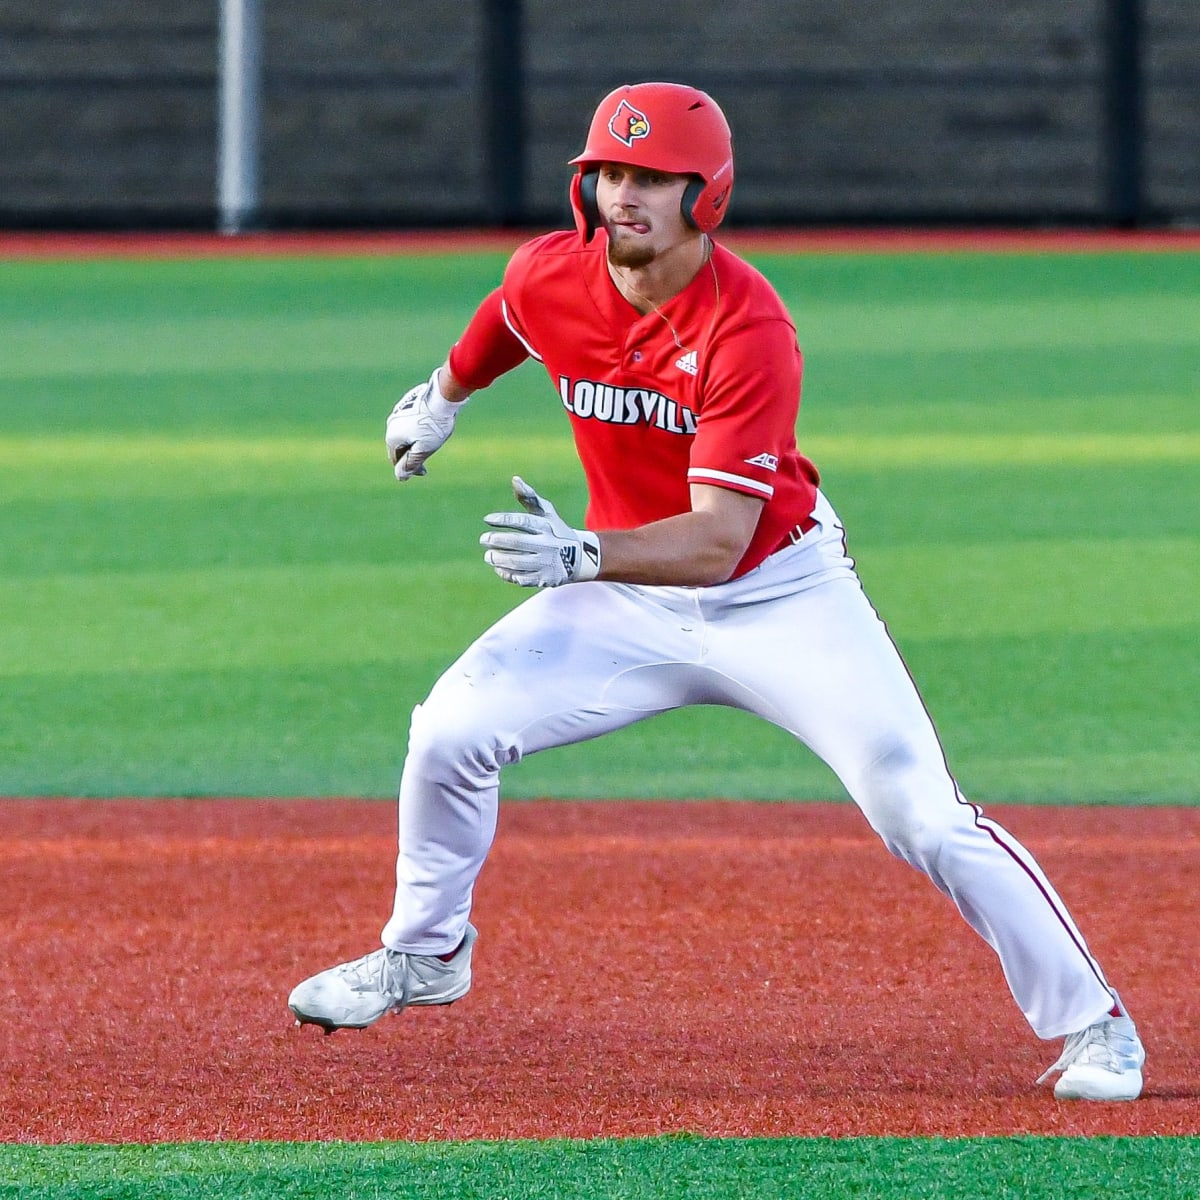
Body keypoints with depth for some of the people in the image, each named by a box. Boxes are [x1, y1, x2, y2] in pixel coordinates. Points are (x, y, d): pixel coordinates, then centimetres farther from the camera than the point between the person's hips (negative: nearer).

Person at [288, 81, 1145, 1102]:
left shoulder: (749, 330, -29)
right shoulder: (550, 279, -13)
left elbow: (718, 540, -35)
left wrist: (581, 555, -50)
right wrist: (443, 397, 32)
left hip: (778, 594, -5)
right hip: (629, 591, 5)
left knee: (920, 814, -15)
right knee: (451, 732, -7)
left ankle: (1093, 1022, -2)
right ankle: (425, 954, 19)